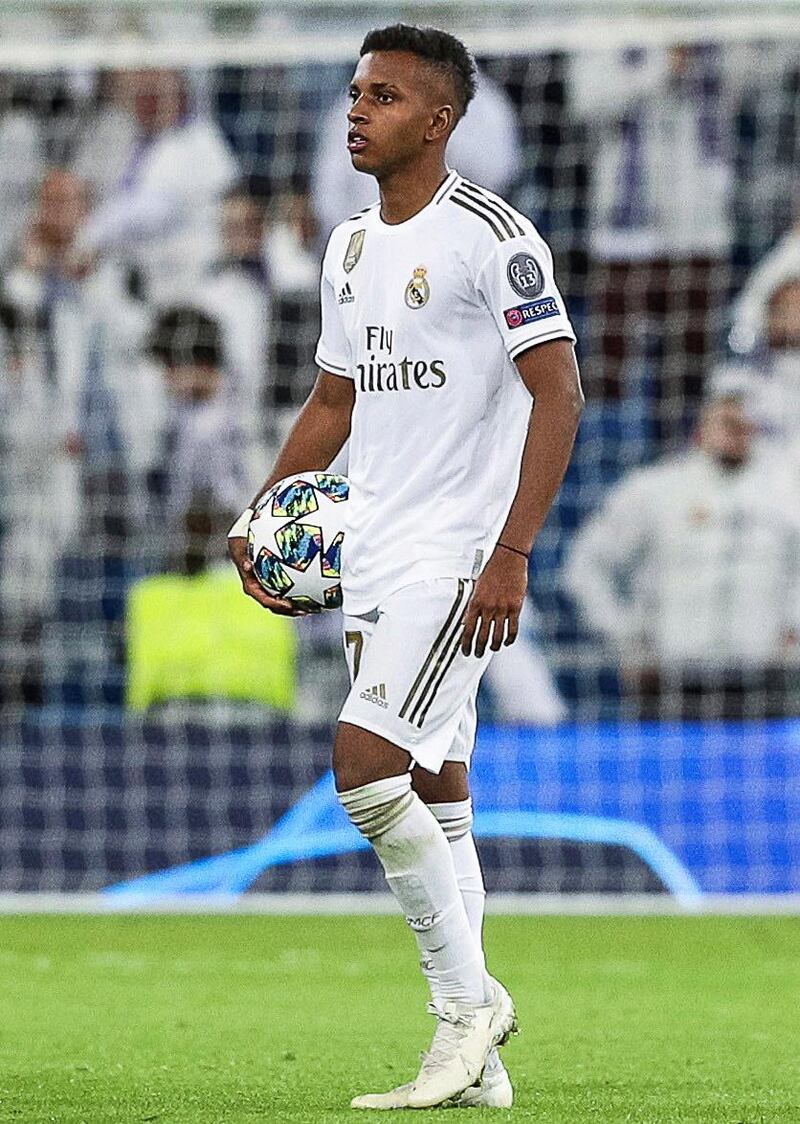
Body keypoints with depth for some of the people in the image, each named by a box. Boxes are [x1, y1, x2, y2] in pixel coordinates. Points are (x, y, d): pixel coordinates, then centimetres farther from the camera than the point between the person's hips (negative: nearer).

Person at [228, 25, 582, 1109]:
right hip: (375, 560, 8)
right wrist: (259, 518, 12)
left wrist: (511, 553, -22)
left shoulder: (491, 236, -11)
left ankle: (468, 999, -5)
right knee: (430, 791, 8)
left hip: (459, 558, -8)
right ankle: (475, 1060, 10)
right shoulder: (350, 249, 14)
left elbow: (558, 392, -16)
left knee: (366, 766, -18)